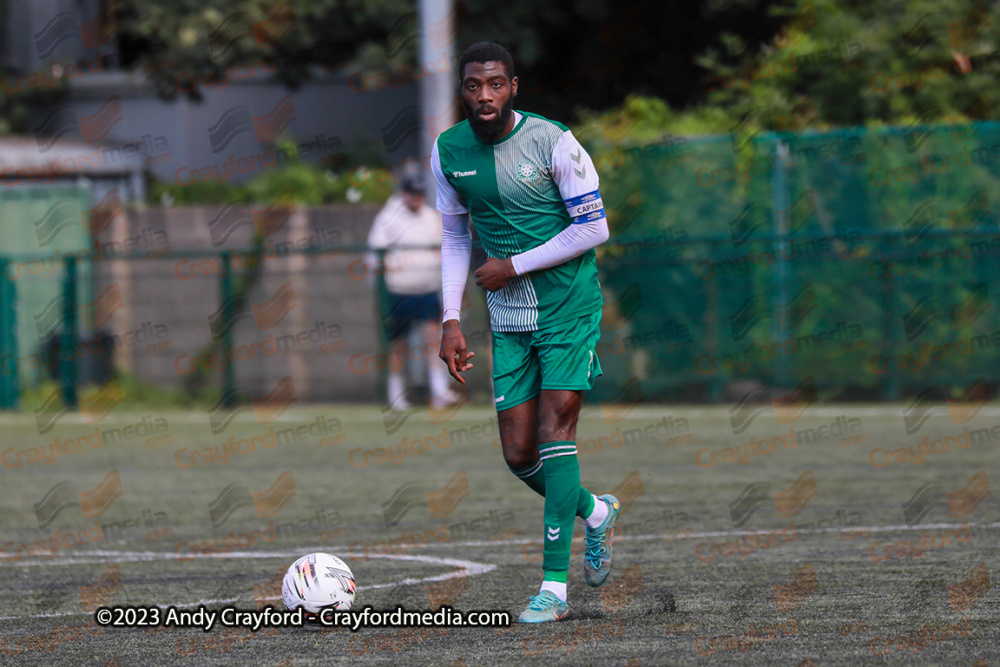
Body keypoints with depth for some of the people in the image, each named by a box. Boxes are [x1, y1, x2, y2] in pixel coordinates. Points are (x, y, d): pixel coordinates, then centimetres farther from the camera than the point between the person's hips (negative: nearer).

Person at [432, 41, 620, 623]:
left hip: (569, 307, -5)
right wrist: (452, 320, 5)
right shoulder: (449, 152, 2)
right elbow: (455, 237, 13)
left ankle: (554, 586, -13)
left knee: (555, 429, -15)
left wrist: (514, 265, -12)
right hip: (509, 319, 5)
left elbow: (594, 227, -9)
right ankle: (596, 512, 33)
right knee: (519, 455, 1)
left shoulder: (552, 141, -13)